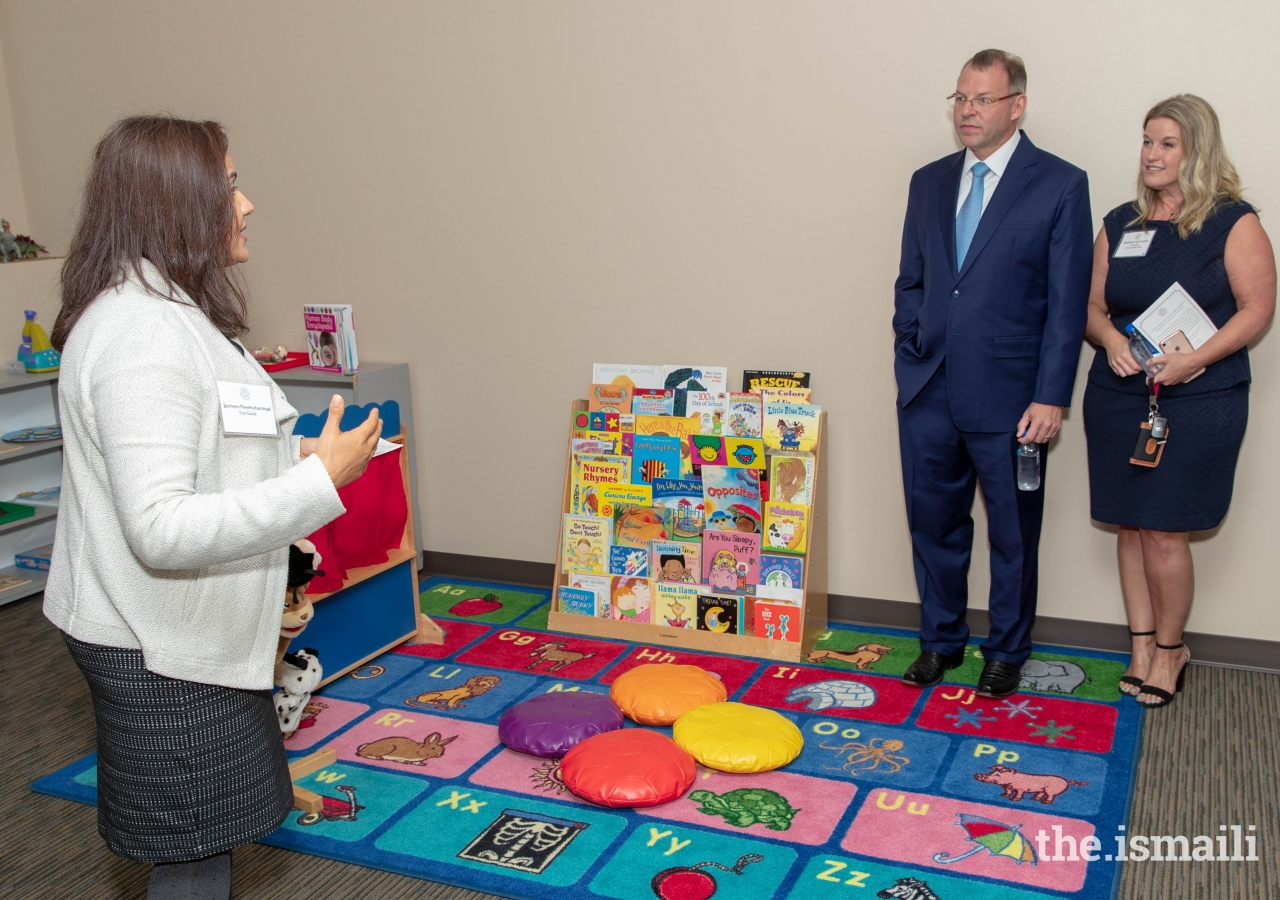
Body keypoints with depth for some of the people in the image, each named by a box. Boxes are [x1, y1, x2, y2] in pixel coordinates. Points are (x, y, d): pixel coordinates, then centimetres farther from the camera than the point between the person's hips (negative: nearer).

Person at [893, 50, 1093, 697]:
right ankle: (940, 640, 32)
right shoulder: (928, 182, 10)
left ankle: (1006, 652, 28)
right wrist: (909, 362, 5)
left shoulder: (1060, 185, -4)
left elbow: (1067, 302, -7)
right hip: (928, 395, 4)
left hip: (1008, 398, -4)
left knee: (1013, 534, 10)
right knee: (934, 524, 14)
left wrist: (1051, 397, -12)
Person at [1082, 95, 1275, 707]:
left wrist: (1195, 359, -18)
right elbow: (1093, 304, 13)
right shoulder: (1120, 223, 11)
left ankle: (1169, 647, 18)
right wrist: (1110, 339, -9)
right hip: (1117, 398, 5)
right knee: (1130, 527, 8)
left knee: (1163, 534, -4)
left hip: (1198, 401, -4)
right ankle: (1142, 646, 22)